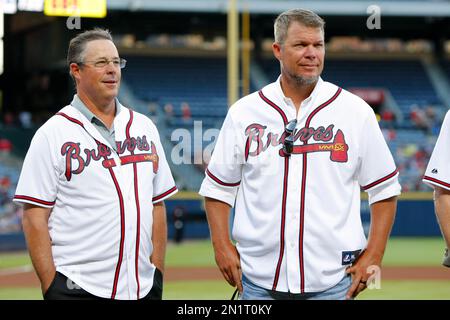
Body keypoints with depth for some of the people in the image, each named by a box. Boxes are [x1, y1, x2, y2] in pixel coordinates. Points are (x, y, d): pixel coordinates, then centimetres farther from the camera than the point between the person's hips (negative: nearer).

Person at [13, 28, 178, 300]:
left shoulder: (144, 127, 13)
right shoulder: (52, 134, -3)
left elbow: (157, 204, 15)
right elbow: (35, 218, -6)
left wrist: (157, 275, 8)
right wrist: (50, 287, -12)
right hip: (77, 287, -5)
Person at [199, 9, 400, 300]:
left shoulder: (356, 111, 3)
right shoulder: (244, 112, 5)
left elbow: (385, 189, 6)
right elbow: (218, 187, 11)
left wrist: (373, 254, -2)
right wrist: (222, 245, -1)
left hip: (332, 283, -1)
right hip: (259, 281, 1)